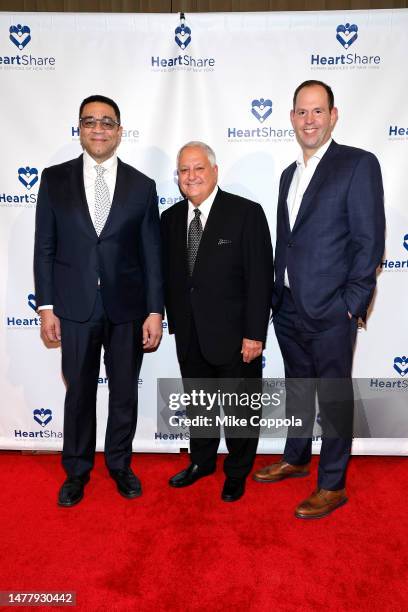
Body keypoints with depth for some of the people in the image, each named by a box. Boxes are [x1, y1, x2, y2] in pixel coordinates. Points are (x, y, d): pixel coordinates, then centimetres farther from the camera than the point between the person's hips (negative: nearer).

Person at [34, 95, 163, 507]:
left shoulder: (142, 185, 3)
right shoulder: (55, 179, 3)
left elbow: (152, 254, 1)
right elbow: (44, 248, 3)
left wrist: (155, 311, -4)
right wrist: (46, 306, -3)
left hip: (127, 309, 1)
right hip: (75, 308, 0)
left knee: (124, 392, 13)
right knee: (79, 393, 12)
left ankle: (119, 463, 35)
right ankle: (77, 470, 32)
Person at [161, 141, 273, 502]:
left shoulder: (246, 213, -11)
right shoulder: (171, 218, 6)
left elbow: (260, 278, -13)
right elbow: (170, 274, 10)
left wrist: (255, 333, -16)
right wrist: (175, 321, 8)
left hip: (234, 334, -4)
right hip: (189, 335, 5)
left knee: (239, 407, 12)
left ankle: (237, 472, 35)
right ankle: (201, 462, 43)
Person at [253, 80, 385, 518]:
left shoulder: (359, 164, -6)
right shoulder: (289, 174, 16)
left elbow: (370, 240, -11)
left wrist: (353, 303, -14)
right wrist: (277, 294, 12)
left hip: (330, 310, -7)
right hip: (288, 308, 7)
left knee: (334, 397, 5)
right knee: (297, 387, 20)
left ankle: (333, 486, 22)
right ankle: (296, 459, 39)